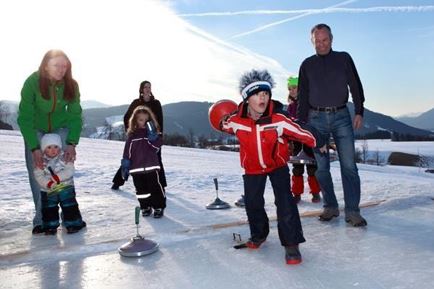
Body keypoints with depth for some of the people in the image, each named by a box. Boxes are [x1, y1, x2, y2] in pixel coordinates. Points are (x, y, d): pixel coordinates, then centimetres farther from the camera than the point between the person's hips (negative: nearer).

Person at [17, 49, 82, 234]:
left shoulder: (71, 85, -17)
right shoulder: (32, 83, -23)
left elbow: (75, 115, -12)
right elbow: (25, 118, -21)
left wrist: (72, 143, -23)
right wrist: (34, 148, -28)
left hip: (60, 129, 1)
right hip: (35, 130, -1)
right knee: (38, 175, -7)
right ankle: (42, 220, 4)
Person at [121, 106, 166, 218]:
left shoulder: (154, 132, 3)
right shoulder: (132, 135, 6)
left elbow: (157, 146, -10)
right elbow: (127, 151, 6)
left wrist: (152, 135, -21)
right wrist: (125, 166, 3)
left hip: (151, 166, -2)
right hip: (136, 168, 2)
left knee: (155, 188, 0)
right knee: (141, 189, 10)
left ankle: (159, 207, 13)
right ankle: (145, 207, 26)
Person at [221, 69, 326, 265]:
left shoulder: (278, 120, -27)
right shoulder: (236, 121, -20)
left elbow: (300, 133, -12)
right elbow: (224, 126, 9)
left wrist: (318, 144, -3)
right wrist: (223, 122, -6)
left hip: (278, 165, -2)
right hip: (252, 169, 3)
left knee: (284, 201, -16)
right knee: (252, 202, 10)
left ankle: (291, 243, -2)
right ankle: (259, 233, 39)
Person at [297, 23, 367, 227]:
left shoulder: (344, 59, 10)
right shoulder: (307, 64, 12)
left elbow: (355, 86, 9)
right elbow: (302, 96, 12)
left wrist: (359, 112, -2)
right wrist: (300, 123, 6)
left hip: (341, 116, -1)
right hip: (316, 118, 1)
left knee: (348, 165, -6)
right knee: (321, 167, 1)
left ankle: (352, 211, -1)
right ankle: (330, 206, 14)